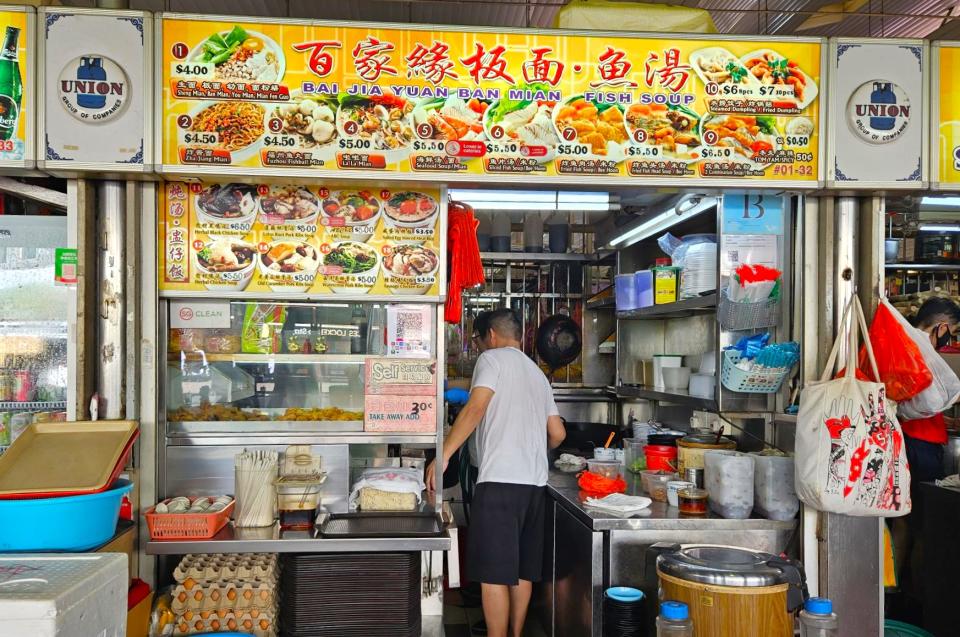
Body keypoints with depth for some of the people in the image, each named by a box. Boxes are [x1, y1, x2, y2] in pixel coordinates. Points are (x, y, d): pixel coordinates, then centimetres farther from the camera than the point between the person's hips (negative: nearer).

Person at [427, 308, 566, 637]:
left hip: (500, 479, -8)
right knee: (522, 570, 15)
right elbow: (557, 434, 23)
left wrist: (442, 456, -14)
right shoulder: (538, 373, 22)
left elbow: (475, 408, -15)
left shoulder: (492, 359, 0)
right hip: (535, 481, 8)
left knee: (493, 573, -4)